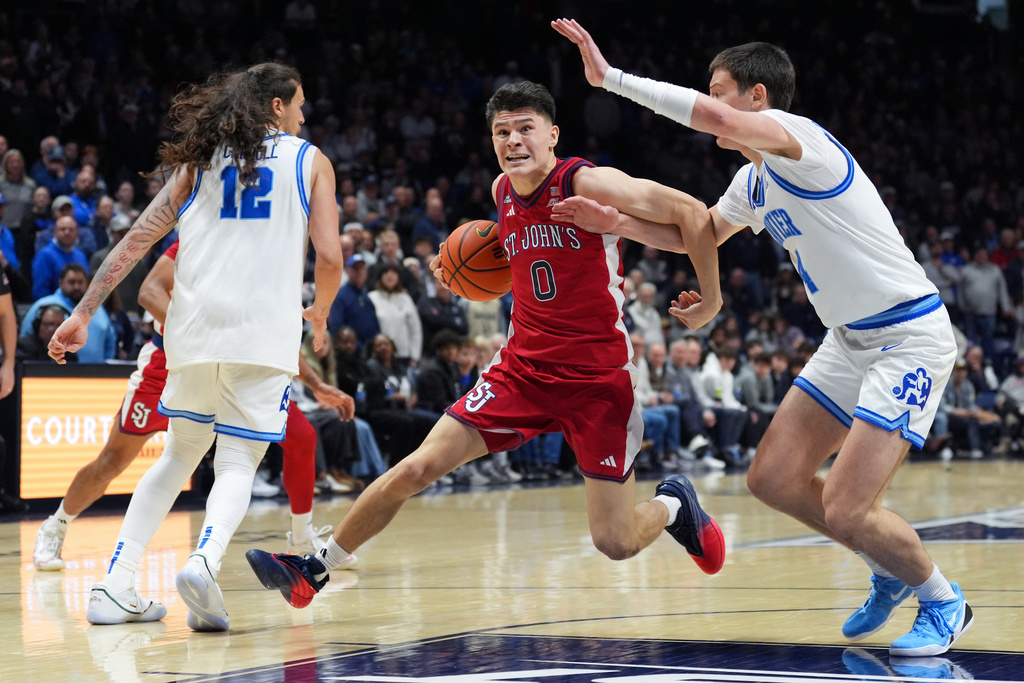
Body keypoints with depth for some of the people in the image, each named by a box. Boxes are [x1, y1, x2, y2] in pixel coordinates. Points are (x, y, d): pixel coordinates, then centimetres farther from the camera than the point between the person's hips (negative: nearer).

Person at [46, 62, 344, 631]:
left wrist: (82, 314, 10)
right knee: (237, 462, 2)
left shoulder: (200, 159, 17)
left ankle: (117, 586, 10)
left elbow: (139, 239, 10)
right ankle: (206, 559, -29)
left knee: (182, 453, 19)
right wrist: (320, 313, 22)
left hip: (194, 327, 3)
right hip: (265, 328, -3)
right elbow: (330, 258, 2)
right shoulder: (310, 160, 10)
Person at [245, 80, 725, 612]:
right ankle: (315, 567, 8)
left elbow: (691, 212, -15)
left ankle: (673, 504, 29)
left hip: (599, 378, -5)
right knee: (417, 468, -6)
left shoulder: (587, 183, -15)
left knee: (616, 543, -5)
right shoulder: (503, 191, 6)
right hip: (523, 369, 5)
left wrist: (711, 299, -13)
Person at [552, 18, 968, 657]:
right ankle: (891, 573, 26)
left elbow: (713, 116, -37)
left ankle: (943, 601, 12)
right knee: (774, 477, 6)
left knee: (846, 511, -14)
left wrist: (613, 77, -30)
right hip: (851, 339, 10)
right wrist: (616, 222, 11)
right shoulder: (755, 180, 12)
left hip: (909, 337, -10)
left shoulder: (799, 137, -18)